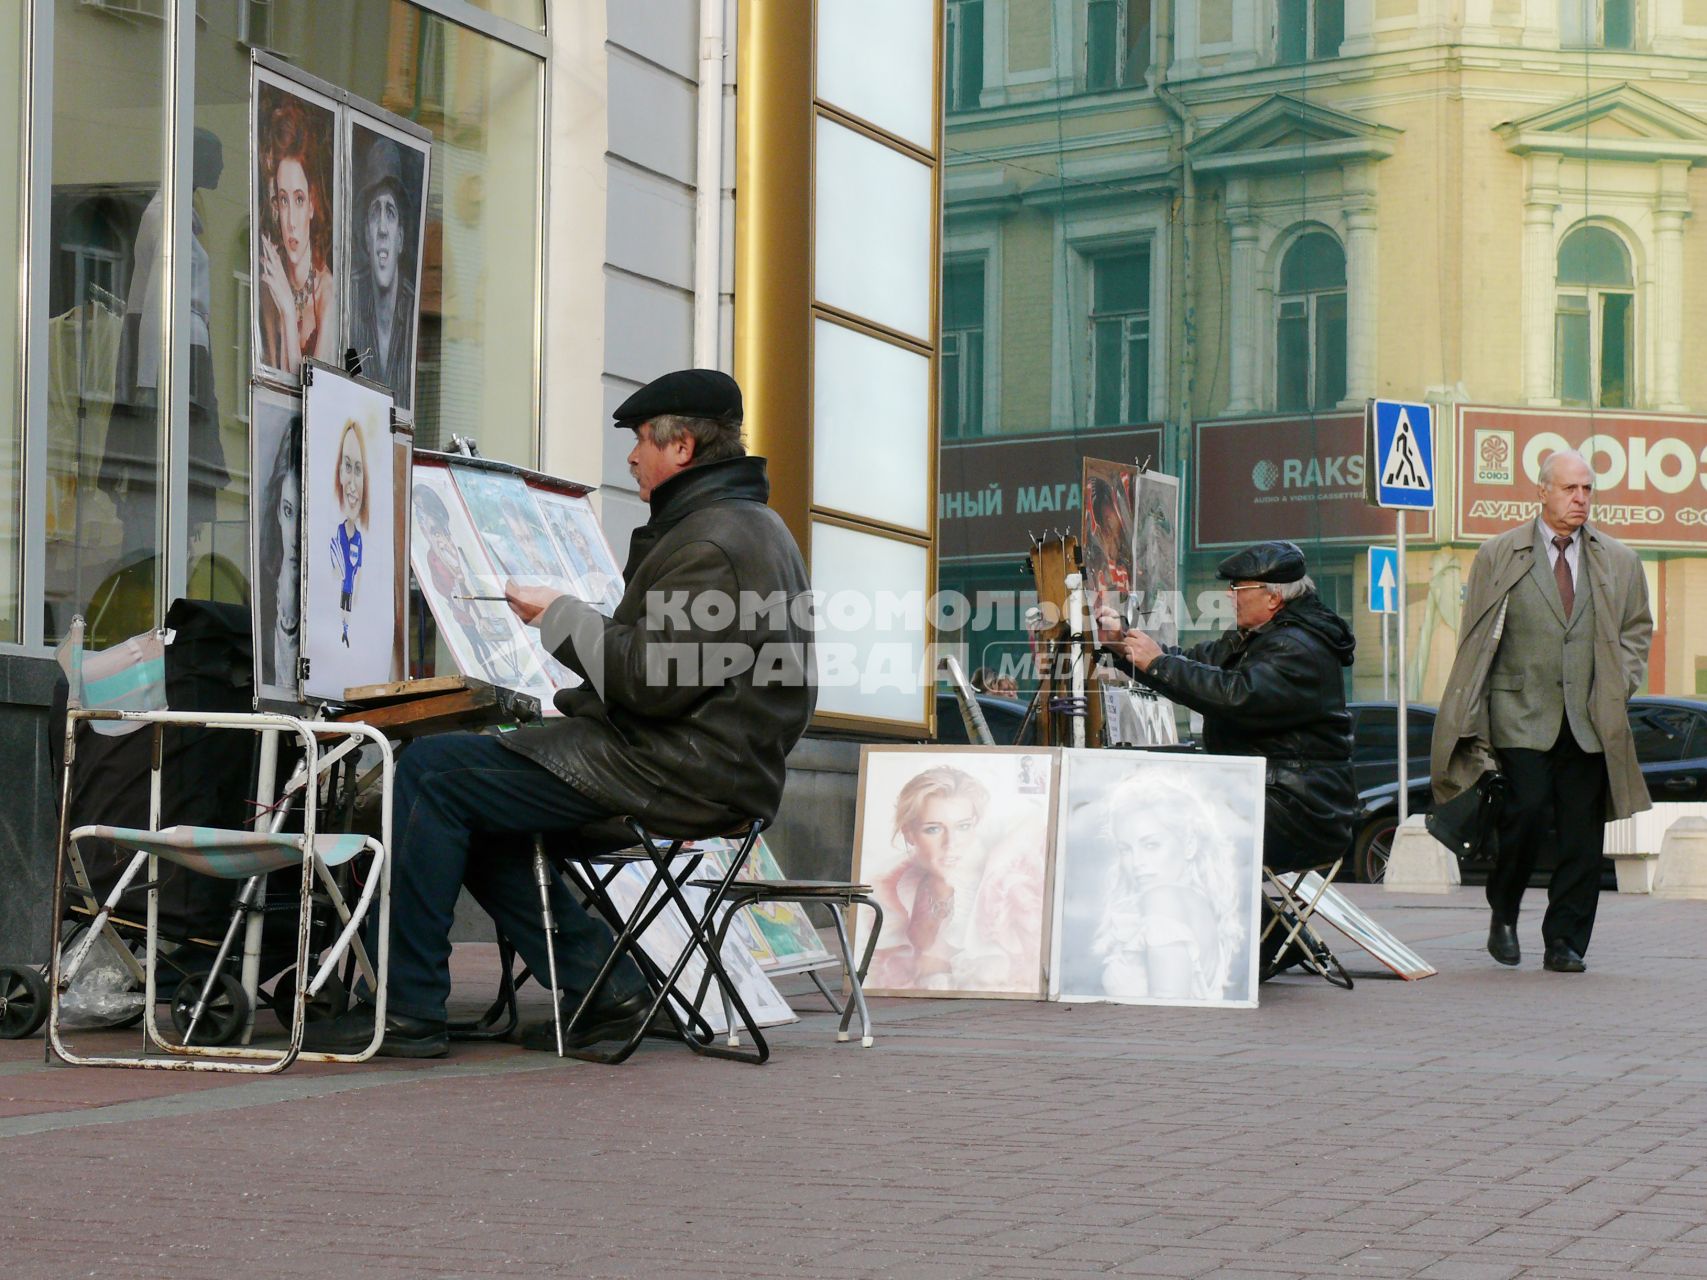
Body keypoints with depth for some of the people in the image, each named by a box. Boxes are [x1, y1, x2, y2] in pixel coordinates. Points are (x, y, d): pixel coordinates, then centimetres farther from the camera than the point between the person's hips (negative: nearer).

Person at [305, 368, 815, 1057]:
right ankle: (603, 987, 10)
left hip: (672, 771, -11)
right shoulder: (755, 525, 19)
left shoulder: (712, 542, -16)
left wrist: (558, 615, -11)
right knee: (468, 798, 16)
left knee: (432, 773, -9)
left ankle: (408, 1008, -7)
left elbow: (654, 680, -23)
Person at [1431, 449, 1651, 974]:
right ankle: (1503, 915, 9)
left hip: (1591, 721, 2)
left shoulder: (1619, 561, 13)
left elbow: (1637, 629, 20)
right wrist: (1474, 721, 1)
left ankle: (1565, 943, 7)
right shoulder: (1498, 556, 6)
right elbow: (1476, 639, 7)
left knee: (1582, 834, -1)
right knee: (1529, 811, -15)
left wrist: (1618, 686, 3)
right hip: (1522, 717, -2)